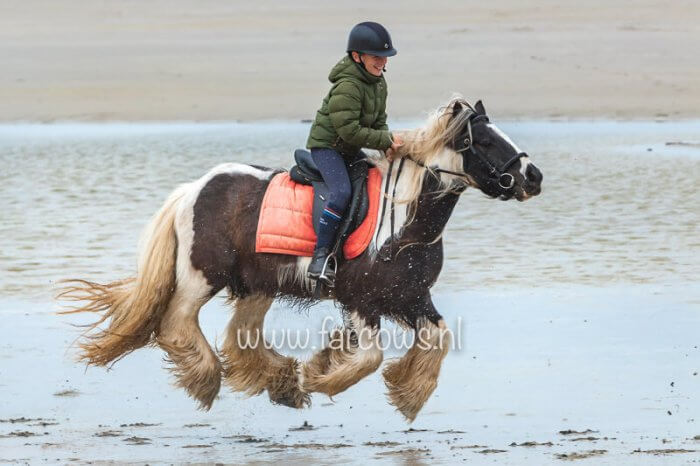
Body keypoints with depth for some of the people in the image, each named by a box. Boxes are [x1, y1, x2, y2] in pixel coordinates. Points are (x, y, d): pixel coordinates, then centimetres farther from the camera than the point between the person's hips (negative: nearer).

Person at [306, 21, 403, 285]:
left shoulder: (378, 82, 4)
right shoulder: (347, 87, -26)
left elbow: (379, 120, 10)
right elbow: (349, 130, -30)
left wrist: (387, 144, -10)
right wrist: (386, 140, -25)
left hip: (350, 150, 10)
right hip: (326, 145, -10)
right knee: (341, 192, -29)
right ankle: (320, 258, -30)